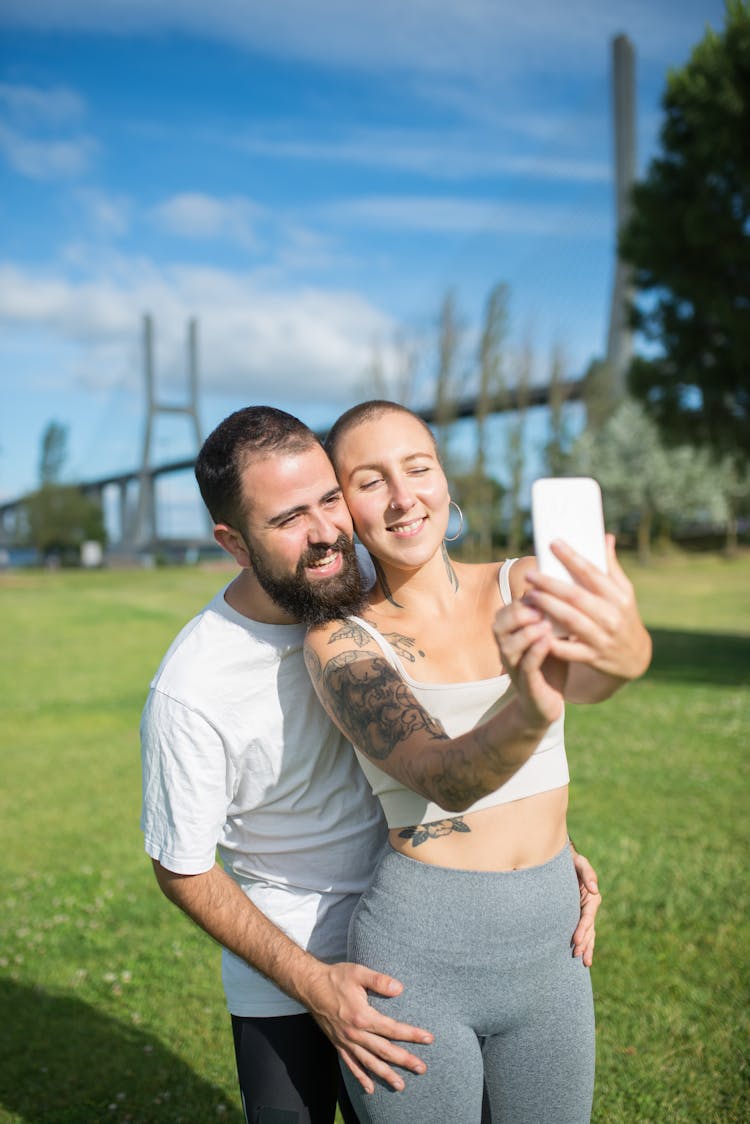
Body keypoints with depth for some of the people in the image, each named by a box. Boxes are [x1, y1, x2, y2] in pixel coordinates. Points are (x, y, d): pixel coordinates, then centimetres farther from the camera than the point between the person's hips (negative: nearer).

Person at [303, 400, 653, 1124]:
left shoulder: (527, 588, -3)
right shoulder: (340, 641, -10)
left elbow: (582, 679, -25)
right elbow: (441, 777, -26)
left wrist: (624, 650, -50)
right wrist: (526, 713, -48)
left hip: (550, 948, 3)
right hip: (416, 959, -3)